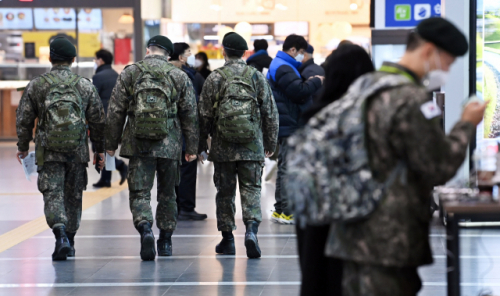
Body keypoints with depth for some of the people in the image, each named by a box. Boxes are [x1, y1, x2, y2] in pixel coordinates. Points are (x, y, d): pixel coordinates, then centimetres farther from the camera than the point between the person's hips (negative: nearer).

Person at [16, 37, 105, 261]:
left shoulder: (36, 85, 0)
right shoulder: (85, 85, 3)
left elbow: (24, 119, 4)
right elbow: (98, 120, 6)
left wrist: (23, 146, 17)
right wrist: (100, 150, 15)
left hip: (48, 152, -2)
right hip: (78, 151, 2)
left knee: (53, 195, -3)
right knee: (73, 196, 14)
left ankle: (60, 234, -26)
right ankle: (69, 242, 23)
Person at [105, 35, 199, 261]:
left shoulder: (129, 73, 3)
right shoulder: (179, 76, 5)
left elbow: (115, 112, 3)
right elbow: (190, 115, 6)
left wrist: (111, 144, 10)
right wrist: (192, 147, 11)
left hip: (138, 145, -1)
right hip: (169, 146, 1)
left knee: (139, 193, 0)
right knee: (167, 194, 15)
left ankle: (145, 230, -24)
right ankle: (165, 241, 20)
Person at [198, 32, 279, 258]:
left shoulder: (215, 79, -2)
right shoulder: (257, 77, 2)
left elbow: (204, 116, 0)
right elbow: (270, 113, 5)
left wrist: (201, 145, 10)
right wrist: (271, 143, 15)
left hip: (223, 148, 0)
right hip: (252, 147, 0)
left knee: (225, 192, 10)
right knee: (251, 189, 3)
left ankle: (227, 238, 15)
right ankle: (251, 229, -18)